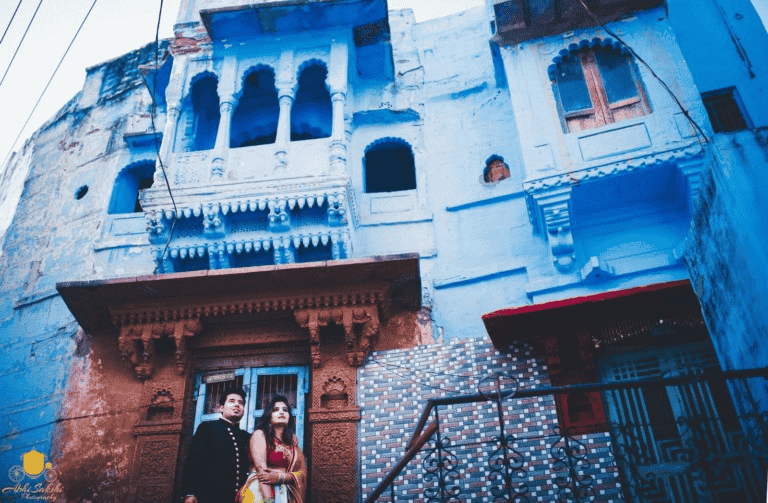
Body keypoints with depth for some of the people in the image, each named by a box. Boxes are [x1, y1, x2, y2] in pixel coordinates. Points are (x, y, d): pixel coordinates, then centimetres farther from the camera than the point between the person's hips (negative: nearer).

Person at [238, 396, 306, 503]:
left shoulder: (293, 442, 14)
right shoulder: (260, 434, 1)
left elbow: (303, 471, 4)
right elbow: (261, 469, -11)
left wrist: (279, 477, -14)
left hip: (285, 494, 4)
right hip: (260, 491, -4)